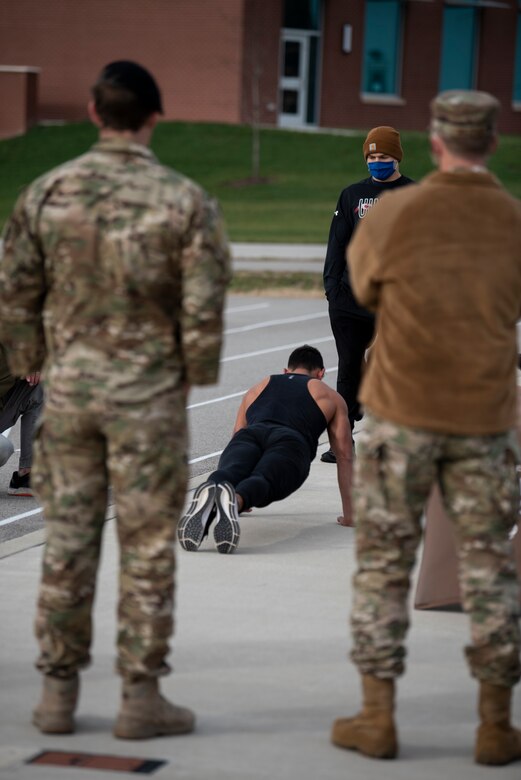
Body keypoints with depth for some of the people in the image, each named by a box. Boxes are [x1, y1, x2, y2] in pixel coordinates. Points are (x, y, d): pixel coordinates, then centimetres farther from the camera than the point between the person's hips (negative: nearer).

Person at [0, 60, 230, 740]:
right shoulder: (185, 201, -9)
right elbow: (203, 307, -10)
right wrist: (195, 377, 6)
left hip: (69, 389, 3)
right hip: (149, 395, -2)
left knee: (68, 540, 10)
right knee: (147, 549, 5)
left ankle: (58, 691, 15)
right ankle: (141, 696, 9)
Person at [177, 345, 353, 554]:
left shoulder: (258, 387, 43)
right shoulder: (331, 397, 36)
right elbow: (344, 456, 33)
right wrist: (348, 514, 36)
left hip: (250, 434, 2)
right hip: (291, 442, -2)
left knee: (228, 473, -25)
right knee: (261, 482, -28)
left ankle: (206, 497, -62)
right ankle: (235, 500, -65)